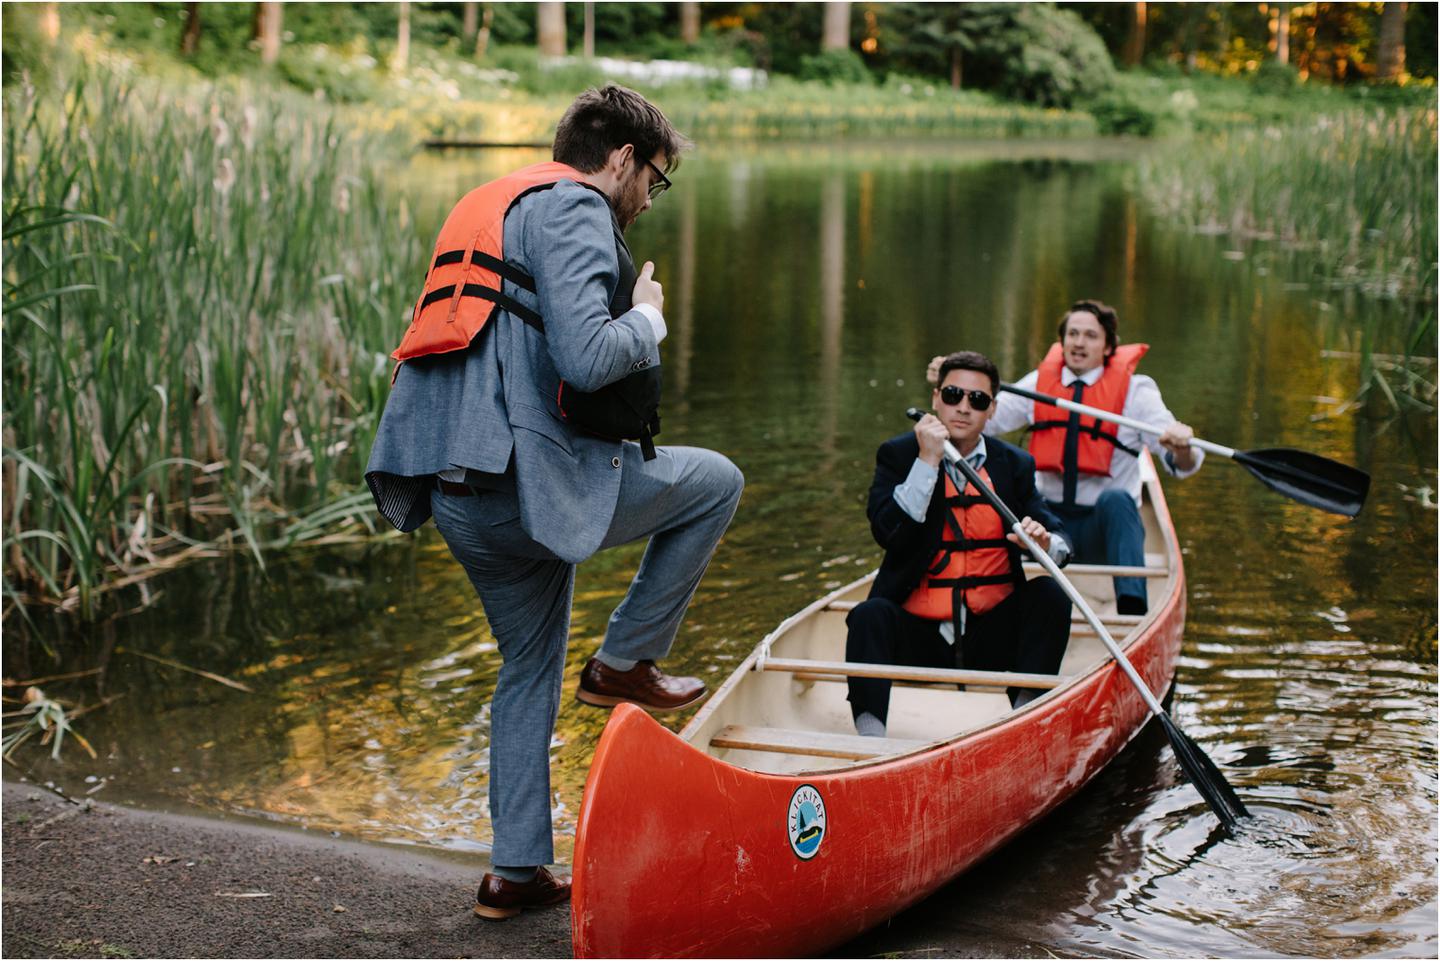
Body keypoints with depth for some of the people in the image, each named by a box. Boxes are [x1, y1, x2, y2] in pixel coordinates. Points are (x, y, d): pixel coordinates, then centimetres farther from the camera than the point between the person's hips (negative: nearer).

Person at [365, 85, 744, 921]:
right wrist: (648, 319, -3)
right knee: (715, 483, 7)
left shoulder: (492, 206, 24)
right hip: (526, 482, -10)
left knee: (530, 667, 20)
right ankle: (625, 663, 10)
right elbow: (586, 359, -21)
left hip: (463, 495, 10)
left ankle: (518, 869, 24)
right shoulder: (574, 208, -7)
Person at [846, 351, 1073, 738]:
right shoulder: (897, 456, 2)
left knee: (1049, 593, -21)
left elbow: (1061, 544, 3)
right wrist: (927, 461, -17)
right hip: (918, 639, -2)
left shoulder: (1015, 465, 8)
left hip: (991, 638, 2)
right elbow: (887, 532, -14)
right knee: (870, 615, -29)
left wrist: (1043, 542, -22)